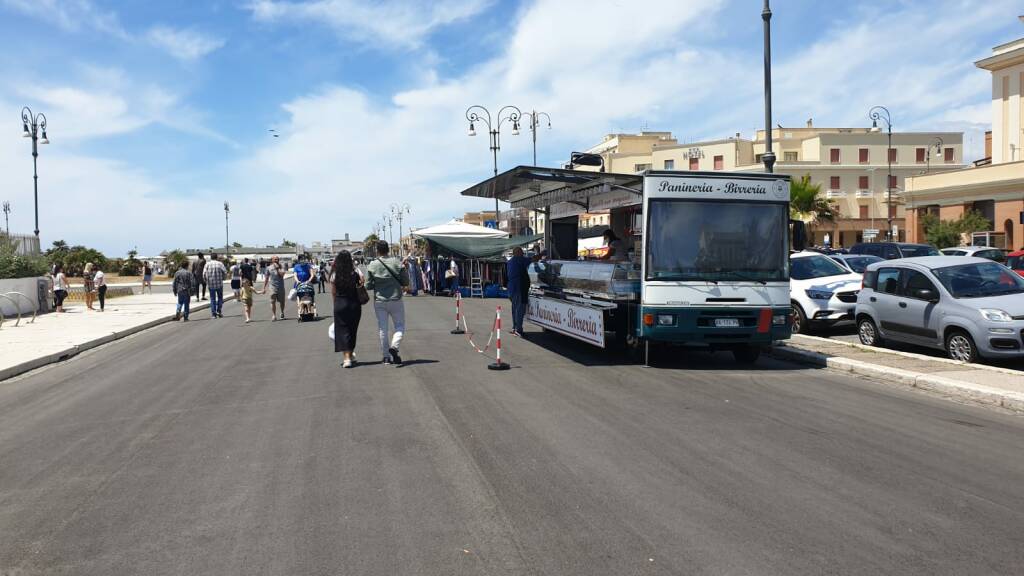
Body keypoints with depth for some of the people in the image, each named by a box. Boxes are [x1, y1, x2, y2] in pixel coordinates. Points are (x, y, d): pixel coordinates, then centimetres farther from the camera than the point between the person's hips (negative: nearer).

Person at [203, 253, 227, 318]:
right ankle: (219, 311, 3)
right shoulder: (220, 263, -2)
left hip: (211, 284, 1)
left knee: (212, 299, 8)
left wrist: (206, 281, 9)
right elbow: (225, 272, -9)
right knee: (220, 298, 14)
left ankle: (213, 314, 3)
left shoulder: (207, 264, 0)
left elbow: (204, 274, -7)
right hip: (219, 284, -1)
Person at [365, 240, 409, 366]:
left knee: (382, 329, 9)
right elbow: (406, 282, -3)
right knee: (400, 326, 10)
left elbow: (368, 285, -3)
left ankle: (386, 356, 11)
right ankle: (394, 346, -15)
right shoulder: (397, 263, -7)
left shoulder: (372, 265, -6)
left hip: (379, 302, 1)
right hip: (395, 300, -1)